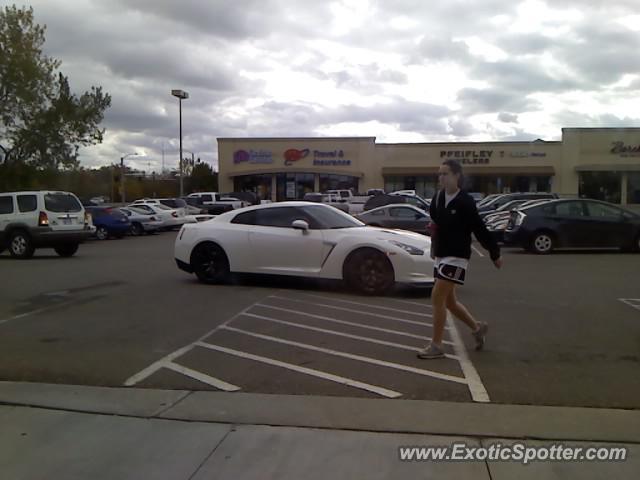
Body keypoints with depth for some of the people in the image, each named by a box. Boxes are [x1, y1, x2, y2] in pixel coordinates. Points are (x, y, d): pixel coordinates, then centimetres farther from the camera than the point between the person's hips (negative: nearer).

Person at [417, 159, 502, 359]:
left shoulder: (465, 202, -14)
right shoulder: (437, 198, 4)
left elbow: (480, 230, -9)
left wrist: (495, 254, -1)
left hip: (457, 257, -7)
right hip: (441, 256, 7)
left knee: (437, 298, -12)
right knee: (448, 301, 15)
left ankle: (436, 346, -2)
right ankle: (477, 327, 38)